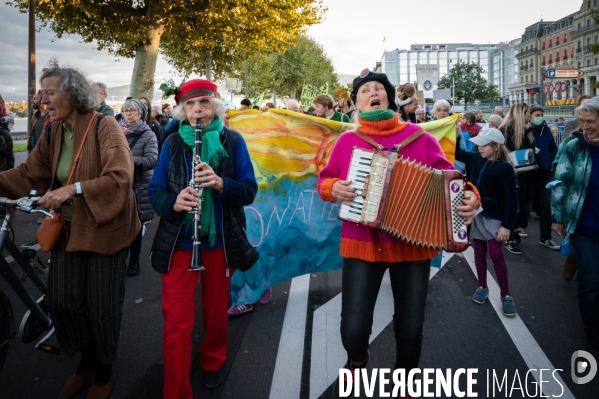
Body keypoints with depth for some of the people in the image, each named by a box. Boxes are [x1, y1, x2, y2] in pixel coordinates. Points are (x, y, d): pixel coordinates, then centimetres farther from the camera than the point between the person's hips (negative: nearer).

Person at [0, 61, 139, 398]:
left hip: (103, 227, -6)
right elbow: (29, 173, 6)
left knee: (102, 304, 5)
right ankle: (86, 358, 35)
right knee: (63, 301, 8)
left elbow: (121, 177, -25)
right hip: (68, 227, 6)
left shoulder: (104, 127, -15)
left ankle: (105, 369, 30)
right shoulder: (54, 132, 6)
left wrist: (74, 188, -30)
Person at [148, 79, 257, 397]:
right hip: (179, 241, 0)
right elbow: (155, 191, -3)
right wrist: (173, 203, -25)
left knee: (216, 310, 18)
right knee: (176, 321, 0)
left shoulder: (233, 140, -4)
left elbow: (249, 191, -9)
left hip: (220, 240, 0)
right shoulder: (172, 143, -1)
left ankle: (213, 362, 45)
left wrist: (220, 182, -29)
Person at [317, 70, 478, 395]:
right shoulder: (346, 141, 3)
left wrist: (468, 196, -19)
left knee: (410, 331, 9)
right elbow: (325, 179, 11)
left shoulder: (420, 138, 0)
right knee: (353, 330, -5)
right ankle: (357, 360, 34)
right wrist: (333, 188, -11)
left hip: (413, 244, 1)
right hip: (361, 244, 0)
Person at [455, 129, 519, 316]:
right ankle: (482, 287, 25)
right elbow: (457, 153, 16)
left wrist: (507, 225, -18)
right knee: (479, 252, 11)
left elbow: (512, 198, -16)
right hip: (476, 214, 6)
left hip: (494, 218, -6)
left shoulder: (504, 168, -15)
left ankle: (505, 295, 9)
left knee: (496, 254, -4)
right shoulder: (476, 159, 2)